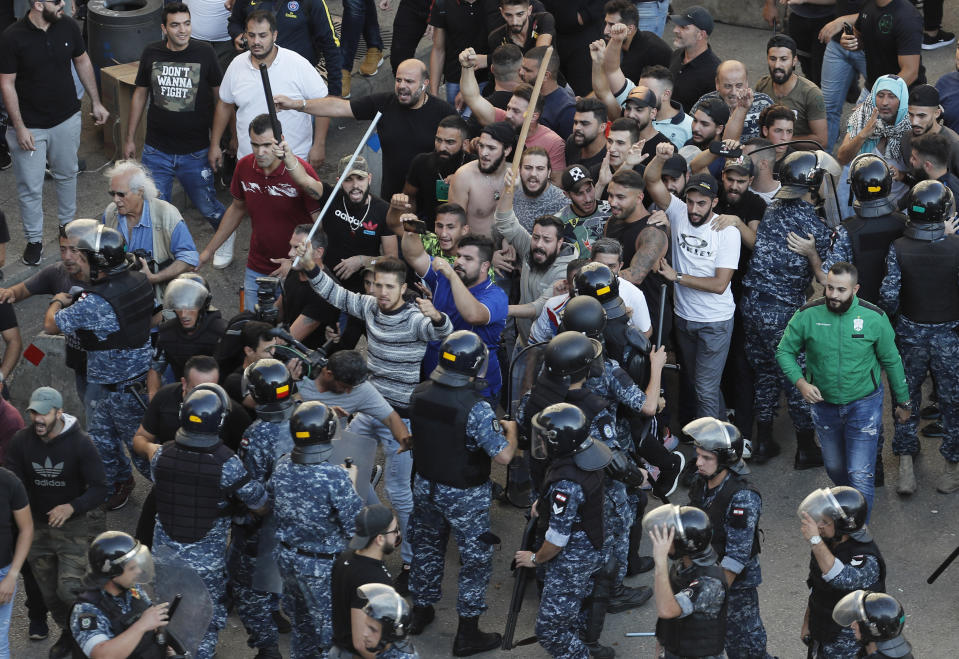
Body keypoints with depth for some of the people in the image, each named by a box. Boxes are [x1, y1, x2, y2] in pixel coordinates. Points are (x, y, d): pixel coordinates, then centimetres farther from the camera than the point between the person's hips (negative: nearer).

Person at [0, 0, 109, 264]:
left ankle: (68, 223, 44)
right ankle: (34, 239, 25)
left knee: (67, 174, 22)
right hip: (30, 126, -4)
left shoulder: (68, 27, -10)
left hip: (66, 119, 4)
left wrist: (96, 102, 9)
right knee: (30, 187, 6)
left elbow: (82, 61, 7)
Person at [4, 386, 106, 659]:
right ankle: (68, 632, 42)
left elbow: (100, 488, -18)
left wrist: (72, 507, -36)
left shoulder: (80, 443, -18)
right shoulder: (21, 441, -8)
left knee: (69, 590, -16)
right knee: (49, 592, 16)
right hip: (38, 525, 4)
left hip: (75, 524, -4)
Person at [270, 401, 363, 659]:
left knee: (301, 621, 27)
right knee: (329, 628, 12)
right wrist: (352, 485, -7)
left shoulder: (282, 467, -12)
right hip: (322, 567, -6)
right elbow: (355, 528, -20)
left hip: (286, 558, 6)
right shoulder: (336, 478, -30)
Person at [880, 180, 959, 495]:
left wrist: (896, 315, 5)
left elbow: (889, 295, -15)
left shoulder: (898, 248, -16)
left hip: (910, 331, 1)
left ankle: (905, 467, 20)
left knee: (906, 397, 19)